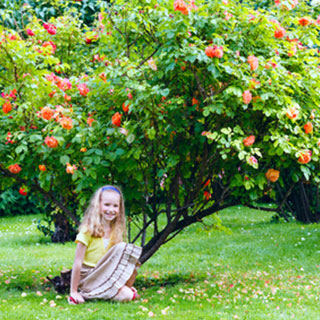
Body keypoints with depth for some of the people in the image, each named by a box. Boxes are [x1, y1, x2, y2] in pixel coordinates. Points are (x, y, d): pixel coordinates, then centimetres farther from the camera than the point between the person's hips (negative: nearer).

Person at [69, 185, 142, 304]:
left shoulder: (116, 231, 6)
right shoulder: (88, 230, -12)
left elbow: (118, 261, 9)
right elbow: (77, 263, -14)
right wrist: (73, 292, -15)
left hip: (108, 277, 6)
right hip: (89, 279, -5)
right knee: (124, 295, -27)